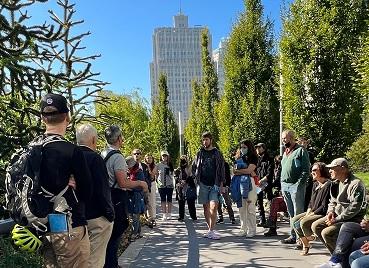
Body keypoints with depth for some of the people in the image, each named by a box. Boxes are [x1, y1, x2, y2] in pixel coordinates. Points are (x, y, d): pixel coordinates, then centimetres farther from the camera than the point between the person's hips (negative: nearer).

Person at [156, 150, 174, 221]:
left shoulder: (170, 165, 7)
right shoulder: (158, 165, 2)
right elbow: (156, 174, 9)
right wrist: (158, 180, -1)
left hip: (170, 185, 1)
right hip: (161, 185, -1)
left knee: (169, 200, 6)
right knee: (163, 200, 1)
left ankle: (169, 214, 13)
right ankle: (164, 215, 5)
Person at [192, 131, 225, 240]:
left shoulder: (217, 153, 4)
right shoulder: (200, 153, 9)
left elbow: (221, 169, 4)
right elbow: (194, 168, 19)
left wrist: (221, 184, -2)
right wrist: (197, 178, 6)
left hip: (214, 184, -2)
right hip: (203, 184, 3)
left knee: (213, 207, -15)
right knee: (206, 208, 7)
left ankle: (211, 231, -13)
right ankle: (210, 229, 17)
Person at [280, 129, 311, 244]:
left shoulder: (301, 150, -5)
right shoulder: (285, 152, 19)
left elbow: (306, 169, -10)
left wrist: (299, 183, -17)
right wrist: (282, 185, 14)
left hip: (295, 186, -7)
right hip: (285, 186, 7)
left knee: (298, 213, -5)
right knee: (291, 213, 11)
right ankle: (293, 236, 18)